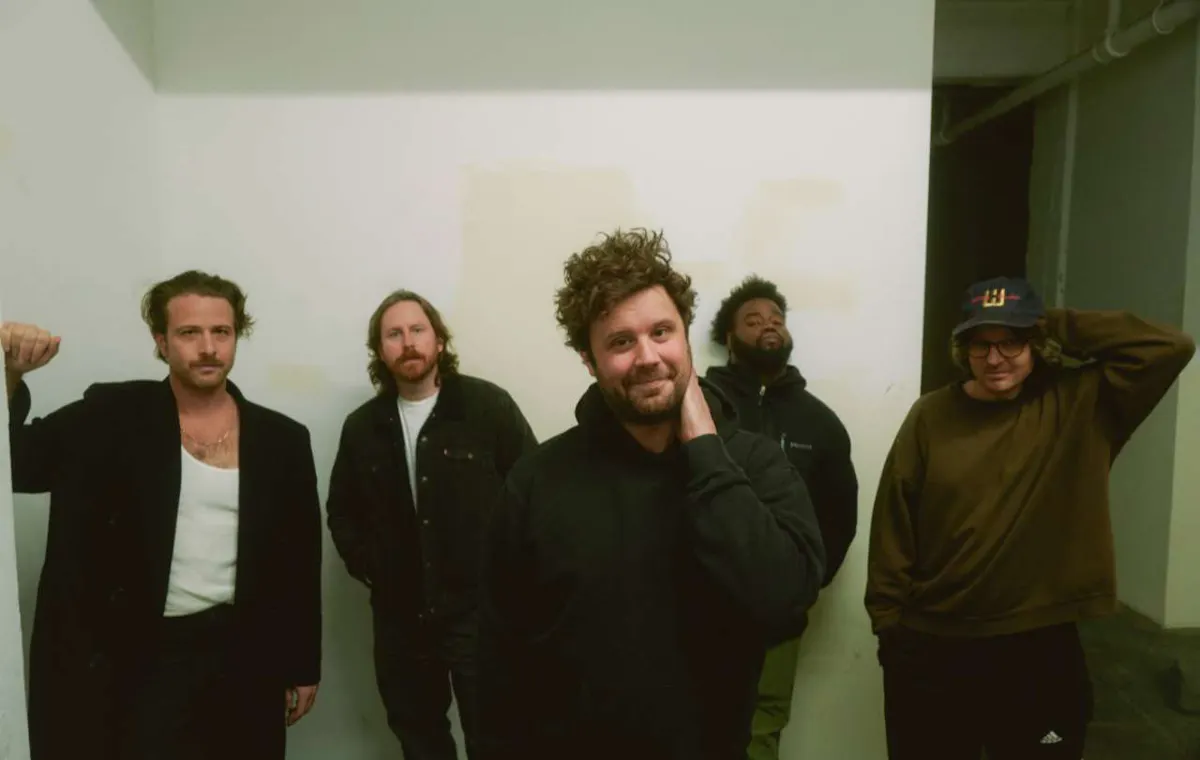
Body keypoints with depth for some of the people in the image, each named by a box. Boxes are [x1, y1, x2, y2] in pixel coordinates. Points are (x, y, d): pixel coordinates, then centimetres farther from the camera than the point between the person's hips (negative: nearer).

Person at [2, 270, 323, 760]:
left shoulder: (281, 438, -2)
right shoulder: (113, 415, -4)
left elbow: (301, 559, 2)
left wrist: (303, 669, 6)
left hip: (243, 657, 2)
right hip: (138, 658, -1)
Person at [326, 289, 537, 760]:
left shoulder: (488, 405, -8)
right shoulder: (362, 426, 5)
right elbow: (341, 510, 16)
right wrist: (367, 567, 4)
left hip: (482, 610, -4)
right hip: (399, 617, 4)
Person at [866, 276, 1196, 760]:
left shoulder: (1079, 404, -1)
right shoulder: (931, 416, -3)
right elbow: (892, 525, -2)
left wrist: (1059, 326, -10)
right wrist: (887, 616, -2)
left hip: (1041, 650, 1)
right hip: (930, 648, 0)